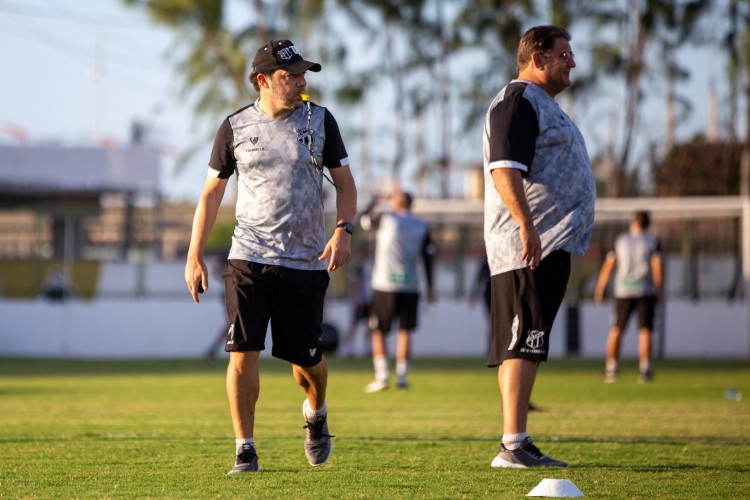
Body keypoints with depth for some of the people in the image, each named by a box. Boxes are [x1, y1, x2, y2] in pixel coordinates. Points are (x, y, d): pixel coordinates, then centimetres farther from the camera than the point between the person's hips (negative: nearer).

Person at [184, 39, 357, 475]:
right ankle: (245, 450, -4)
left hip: (306, 261, 0)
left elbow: (345, 183, 7)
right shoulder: (236, 127, 3)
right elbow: (212, 193, 8)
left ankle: (316, 413, 39)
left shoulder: (320, 121, 4)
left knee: (306, 357, 5)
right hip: (249, 259, 0)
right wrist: (195, 257, 3)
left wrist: (344, 230, -11)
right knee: (243, 352, -12)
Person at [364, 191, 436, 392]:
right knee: (405, 330, 9)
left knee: (378, 331, 5)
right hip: (410, 286, 2)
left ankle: (382, 375, -5)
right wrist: (430, 288, 9)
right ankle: (401, 376, 4)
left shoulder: (385, 219, -3)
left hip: (384, 285, -2)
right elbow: (428, 257, 4)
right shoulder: (422, 227, 5)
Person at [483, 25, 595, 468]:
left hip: (550, 246, 11)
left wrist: (571, 239, 28)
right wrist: (527, 225, -31)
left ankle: (518, 445, 14)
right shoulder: (518, 101, -11)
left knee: (525, 346, 11)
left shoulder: (543, 104, 23)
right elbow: (505, 170, -23)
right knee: (524, 345, -14)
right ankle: (513, 446, -17)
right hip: (530, 247, -11)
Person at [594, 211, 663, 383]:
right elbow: (657, 267, -7)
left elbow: (608, 266, 5)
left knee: (616, 330, 10)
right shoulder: (652, 242, 2)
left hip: (623, 291, 1)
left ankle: (611, 368, 10)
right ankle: (644, 369, -11)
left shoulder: (620, 240, 7)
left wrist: (599, 291, 9)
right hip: (646, 292, -1)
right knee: (645, 331, -2)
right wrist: (659, 291, -1)